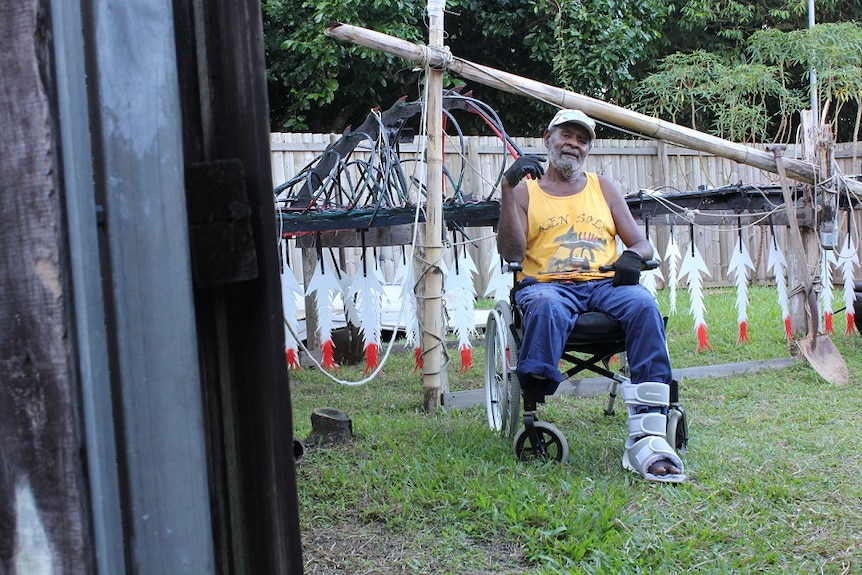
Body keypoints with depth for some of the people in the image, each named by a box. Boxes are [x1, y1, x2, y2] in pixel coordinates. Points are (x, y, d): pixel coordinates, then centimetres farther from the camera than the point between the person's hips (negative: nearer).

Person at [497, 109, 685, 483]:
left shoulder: (603, 188, 25)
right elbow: (511, 253, 1)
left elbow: (642, 244, 19)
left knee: (643, 304, -33)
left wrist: (633, 256, -6)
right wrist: (507, 190, -6)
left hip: (604, 283, 2)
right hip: (547, 283, -2)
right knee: (546, 305, -40)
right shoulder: (526, 191, 16)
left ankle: (646, 434, -41)